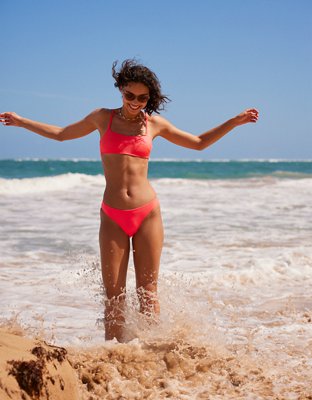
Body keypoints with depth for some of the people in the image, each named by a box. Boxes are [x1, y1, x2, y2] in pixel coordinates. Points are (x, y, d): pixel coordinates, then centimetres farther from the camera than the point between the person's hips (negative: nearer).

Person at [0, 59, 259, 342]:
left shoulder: (154, 123, 8)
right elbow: (61, 134, 23)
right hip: (112, 217, 0)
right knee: (113, 294, -1)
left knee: (147, 291, 2)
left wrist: (235, 122, 13)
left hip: (147, 214, 0)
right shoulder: (104, 118, 8)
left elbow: (199, 143, 20)